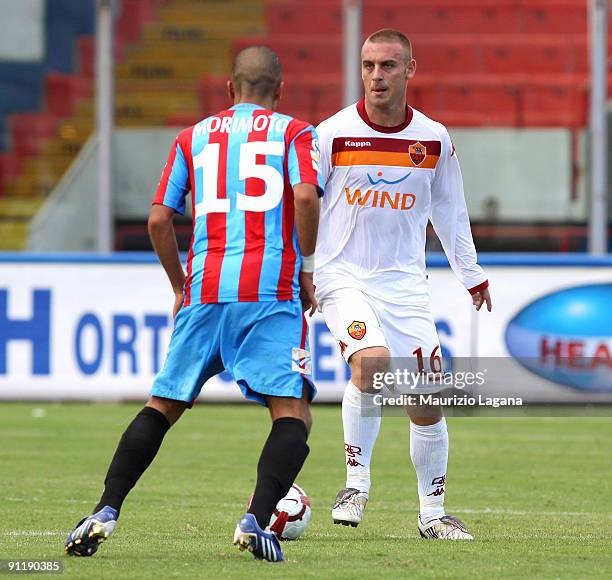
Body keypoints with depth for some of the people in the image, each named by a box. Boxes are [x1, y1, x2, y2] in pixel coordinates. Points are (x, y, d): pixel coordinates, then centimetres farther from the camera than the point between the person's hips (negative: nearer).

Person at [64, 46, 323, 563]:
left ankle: (105, 512, 4)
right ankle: (258, 520, -22)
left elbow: (158, 220, 12)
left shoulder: (195, 136, 18)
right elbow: (305, 195, -10)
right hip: (272, 291, -3)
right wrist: (307, 269, 1)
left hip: (204, 291, 3)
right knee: (292, 415, -3)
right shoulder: (295, 132, 9)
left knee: (162, 407, 14)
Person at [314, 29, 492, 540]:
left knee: (428, 400, 0)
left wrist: (471, 275, 19)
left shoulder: (434, 139, 3)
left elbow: (449, 210, 16)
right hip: (344, 275, -3)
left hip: (406, 282, 3)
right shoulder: (332, 133, -6)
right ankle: (356, 483, -14)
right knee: (372, 361, -30)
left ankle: (433, 513, 17)